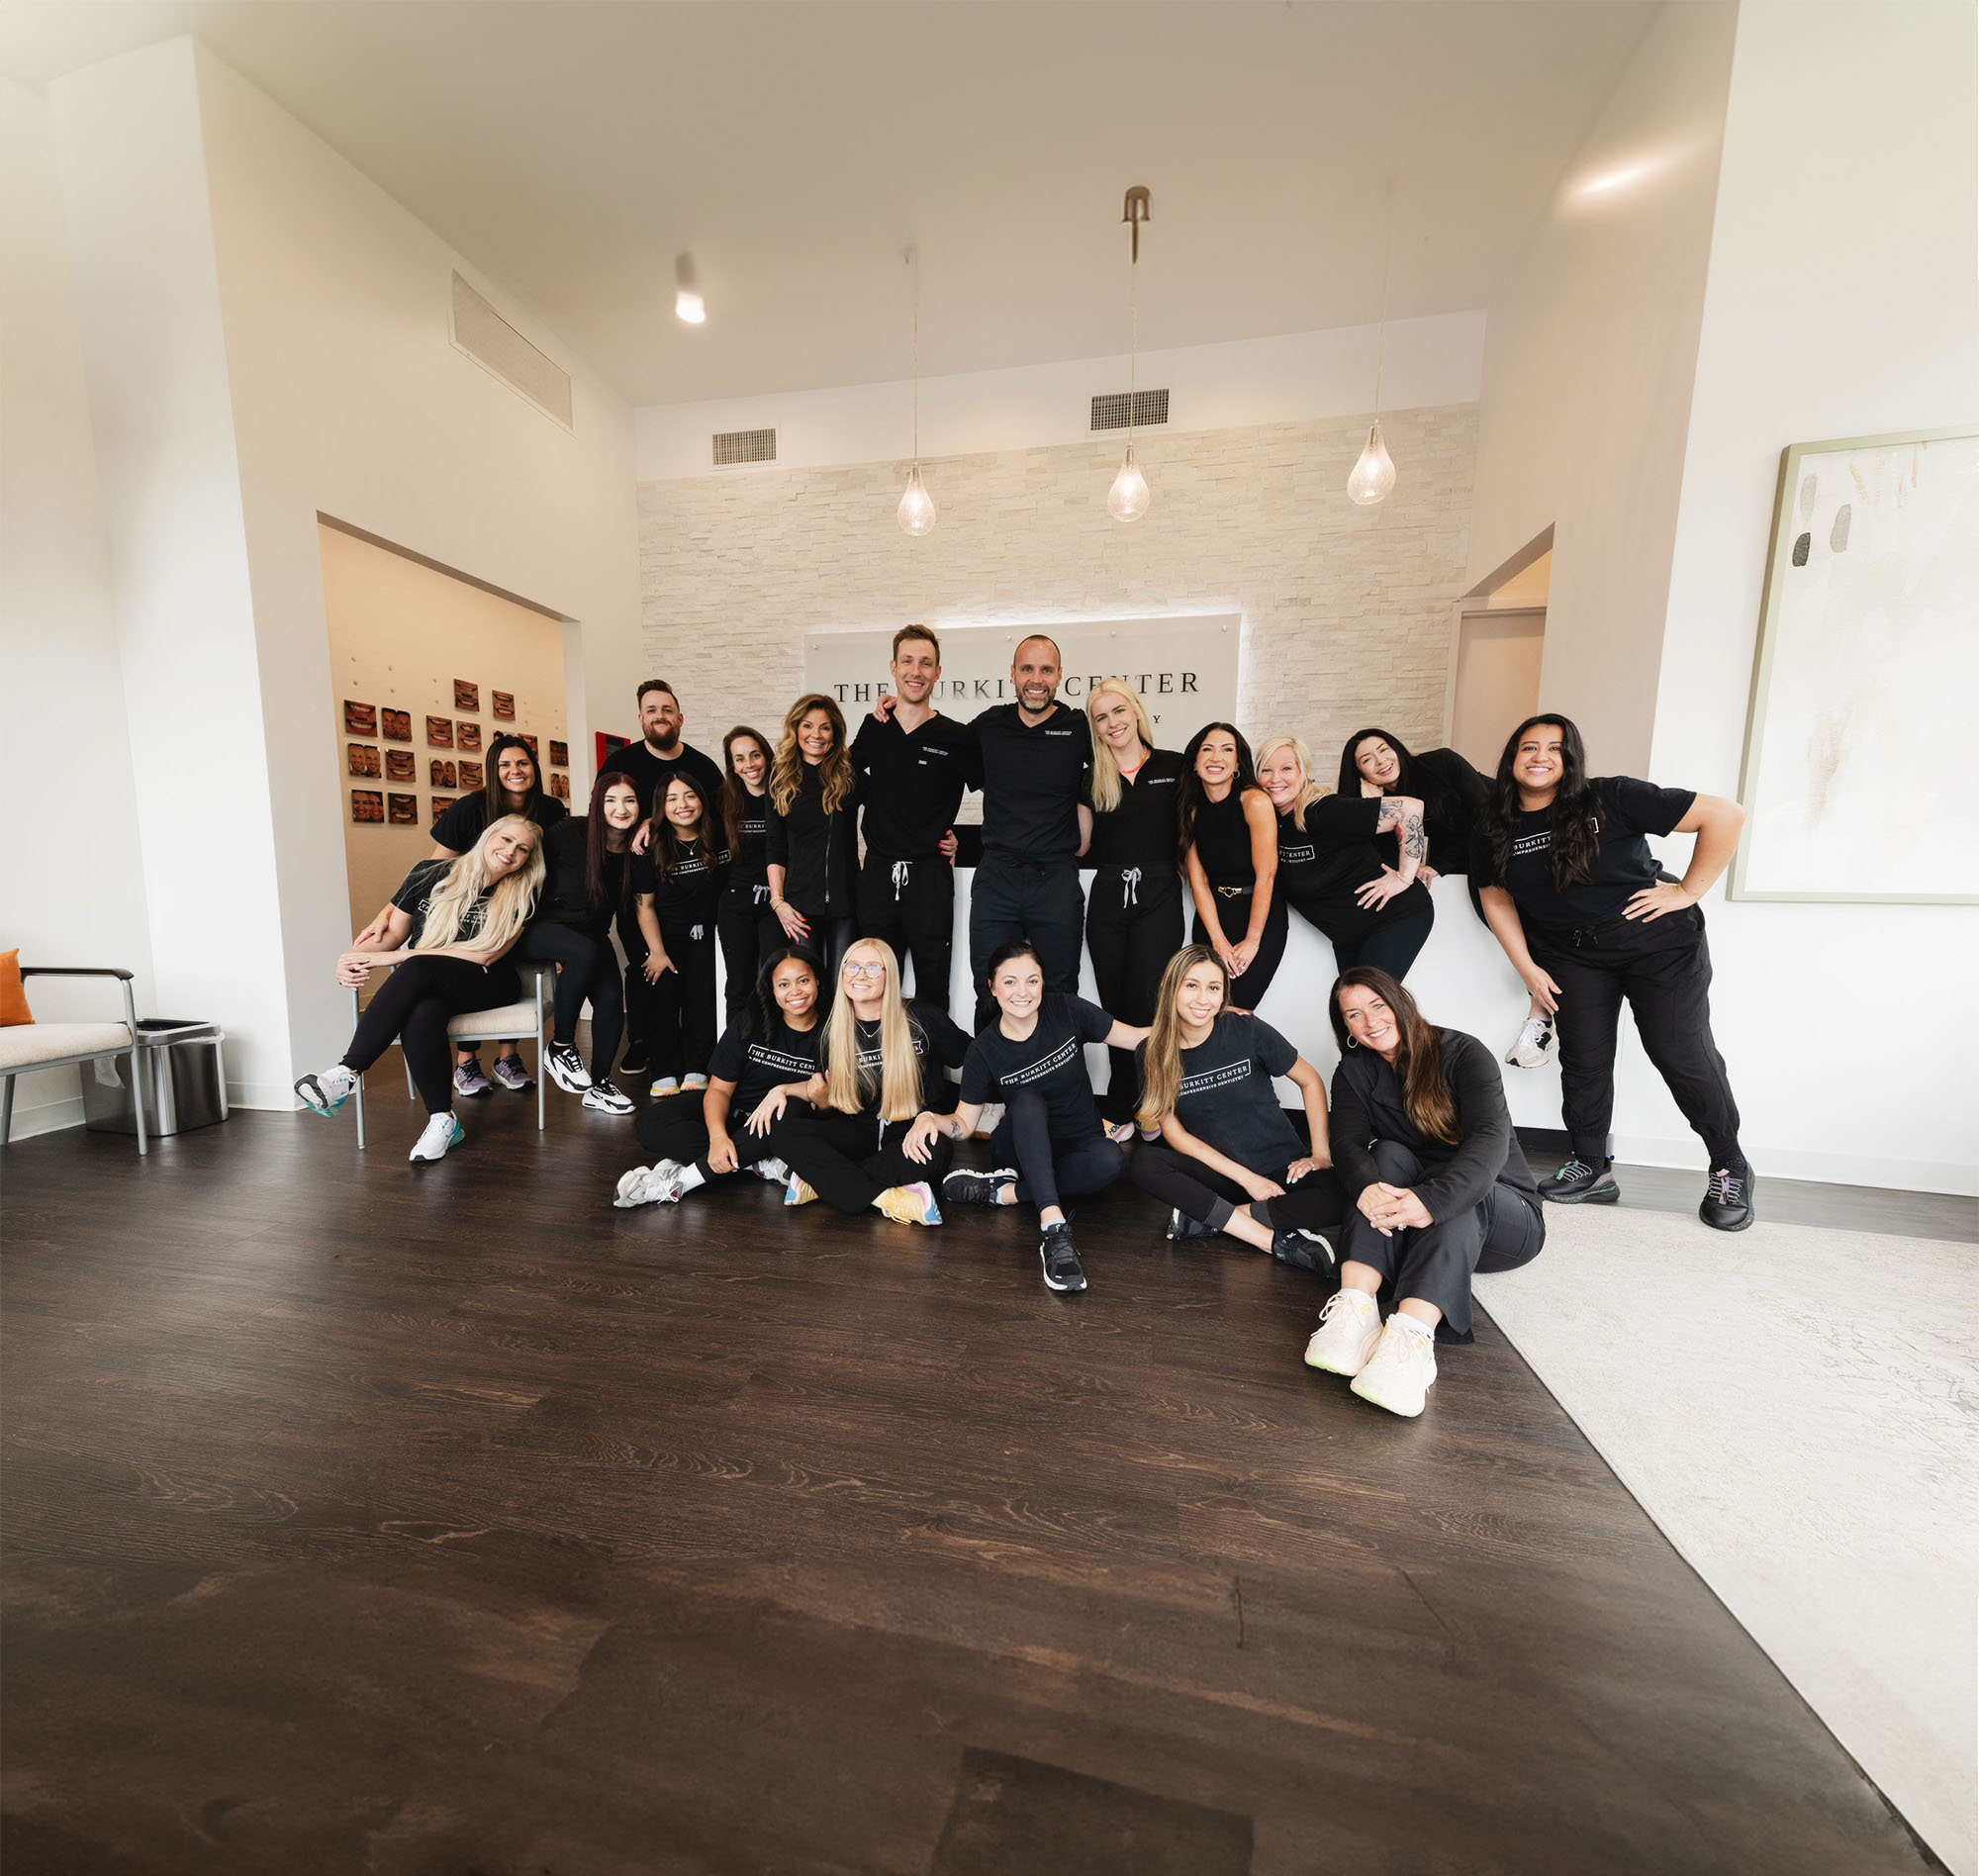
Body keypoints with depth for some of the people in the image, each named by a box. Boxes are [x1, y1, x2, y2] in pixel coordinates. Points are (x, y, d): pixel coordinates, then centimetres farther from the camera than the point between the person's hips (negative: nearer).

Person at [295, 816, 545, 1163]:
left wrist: (393, 958, -15)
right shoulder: (430, 874, 5)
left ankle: (346, 1075, -29)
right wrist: (354, 956, -12)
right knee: (421, 1017, -34)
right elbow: (393, 932, 11)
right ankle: (442, 1119, -24)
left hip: (487, 985, -2)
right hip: (426, 989, 2)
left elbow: (483, 954, -13)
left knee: (418, 968, -33)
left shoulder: (520, 896, -3)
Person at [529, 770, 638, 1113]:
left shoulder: (636, 851, -2)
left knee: (611, 1000, -18)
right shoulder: (568, 834, -13)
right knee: (585, 953, -36)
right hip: (542, 928, -4)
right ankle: (560, 1048, -17)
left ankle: (600, 1085, 2)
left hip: (592, 934, 4)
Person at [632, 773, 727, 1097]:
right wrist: (657, 952, -10)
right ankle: (665, 1074, 1)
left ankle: (696, 1071, 2)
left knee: (702, 998, -8)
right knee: (665, 999, -9)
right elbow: (644, 905, -7)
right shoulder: (650, 849, -11)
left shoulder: (717, 840, -7)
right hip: (664, 936, -1)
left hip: (704, 936, 1)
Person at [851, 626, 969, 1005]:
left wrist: (963, 839, 2)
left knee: (932, 986, 6)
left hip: (930, 875, -3)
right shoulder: (874, 729, 7)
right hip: (878, 874, 3)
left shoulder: (957, 737, -4)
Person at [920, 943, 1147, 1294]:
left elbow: (1139, 1038, -4)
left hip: (1078, 1145, 1)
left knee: (1109, 1160, -35)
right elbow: (964, 1124, -4)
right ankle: (1053, 1229, -40)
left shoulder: (1067, 1011, -10)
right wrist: (930, 1118, -25)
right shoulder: (984, 1051, -10)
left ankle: (1001, 1192, -23)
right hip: (1022, 1150, -1)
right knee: (1027, 1100, -34)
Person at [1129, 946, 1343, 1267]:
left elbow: (1310, 1081, 2)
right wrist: (1246, 1178, -13)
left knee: (1338, 1198, -31)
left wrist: (1321, 1154, -6)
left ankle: (1207, 1218, -20)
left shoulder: (1247, 1030, -11)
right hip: (1219, 1173, 1)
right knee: (1144, 1163, -27)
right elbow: (1174, 1132, -6)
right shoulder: (1153, 1054, -7)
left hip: (1282, 1168, -1)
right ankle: (1274, 1241, -27)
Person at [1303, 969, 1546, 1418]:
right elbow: (1348, 1143, -14)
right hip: (1406, 1232, 3)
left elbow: (1491, 1138, -27)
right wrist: (1366, 1186, -39)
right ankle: (1355, 1306, -45)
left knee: (1449, 1184, -33)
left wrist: (1433, 1200, -45)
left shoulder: (1463, 1054, -10)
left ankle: (1412, 1335, -53)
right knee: (1389, 1154, -26)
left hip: (1500, 1214, -2)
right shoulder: (1353, 1073, 2)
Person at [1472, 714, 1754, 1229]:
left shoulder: (1611, 799, -16)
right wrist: (1527, 967, 2)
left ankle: (1730, 1170, 22)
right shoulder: (1495, 828, -3)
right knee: (1583, 1061, 6)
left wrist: (1688, 891, -14)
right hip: (1571, 957, 4)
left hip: (1657, 942, -3)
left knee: (1682, 1055, 0)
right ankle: (1592, 1170, 21)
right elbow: (1496, 897, 7)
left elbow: (1725, 815, -15)